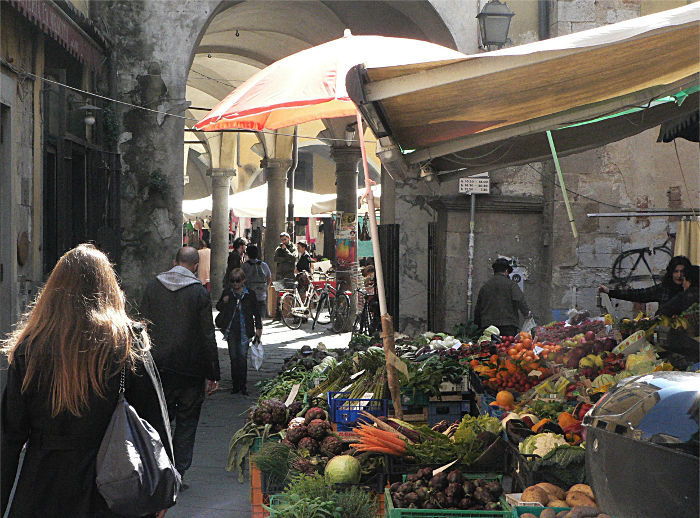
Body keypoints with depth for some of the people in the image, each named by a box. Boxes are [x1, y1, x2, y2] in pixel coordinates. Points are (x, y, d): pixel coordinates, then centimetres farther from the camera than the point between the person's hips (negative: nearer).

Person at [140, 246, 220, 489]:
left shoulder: (153, 287, 2)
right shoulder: (199, 292, -7)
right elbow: (208, 337, -6)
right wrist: (212, 375, -2)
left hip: (158, 366, 3)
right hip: (190, 368, -3)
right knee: (186, 421, 7)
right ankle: (178, 472, 6)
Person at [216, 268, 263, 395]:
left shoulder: (250, 294, 2)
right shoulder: (227, 293, 6)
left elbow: (256, 312, 8)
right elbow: (219, 307, 15)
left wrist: (258, 328, 6)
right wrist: (224, 302, -7)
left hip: (245, 330, -2)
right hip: (231, 330, 2)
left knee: (243, 357, -5)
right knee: (233, 357, 4)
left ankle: (243, 385, 2)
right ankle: (235, 384, 12)